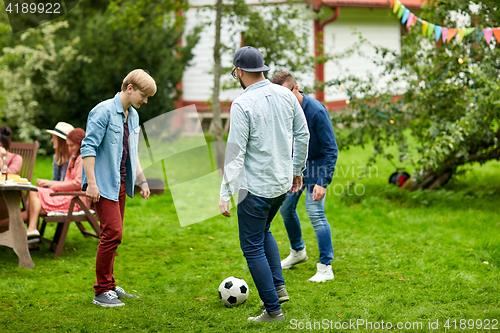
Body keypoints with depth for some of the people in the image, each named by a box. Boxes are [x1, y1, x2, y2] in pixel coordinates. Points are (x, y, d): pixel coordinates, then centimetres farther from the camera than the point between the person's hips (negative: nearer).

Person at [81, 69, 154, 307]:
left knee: (112, 234, 10)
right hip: (103, 185, -8)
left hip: (120, 184, 8)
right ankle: (101, 292, -5)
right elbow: (88, 147, -15)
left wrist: (142, 181, 22)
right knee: (112, 233, -12)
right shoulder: (103, 111, -11)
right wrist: (91, 183, -20)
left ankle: (109, 286, 18)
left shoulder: (133, 116, 15)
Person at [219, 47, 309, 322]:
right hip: (283, 182, 7)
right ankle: (278, 286, 21)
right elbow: (302, 134, 9)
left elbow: (235, 152, -19)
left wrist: (225, 193, -15)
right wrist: (297, 169, 21)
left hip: (256, 186, -7)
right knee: (263, 230, 29)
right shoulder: (286, 95, 2)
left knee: (252, 246, 5)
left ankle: (273, 310, 7)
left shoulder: (242, 104, -17)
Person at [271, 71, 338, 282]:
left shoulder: (316, 111, -27)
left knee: (315, 213, -14)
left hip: (317, 163, -7)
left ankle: (325, 268, -8)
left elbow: (331, 150, -23)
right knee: (286, 208, 12)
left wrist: (323, 183, -28)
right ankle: (298, 252, 35)